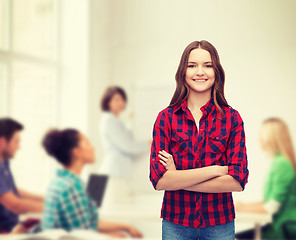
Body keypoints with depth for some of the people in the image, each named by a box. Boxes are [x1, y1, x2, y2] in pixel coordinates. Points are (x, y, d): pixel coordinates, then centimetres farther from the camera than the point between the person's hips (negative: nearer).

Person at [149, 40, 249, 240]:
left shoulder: (232, 118, -3)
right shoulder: (166, 118, -4)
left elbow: (238, 181, -11)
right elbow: (158, 179, -13)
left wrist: (178, 179, -14)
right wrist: (215, 170, -16)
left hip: (219, 224, 0)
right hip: (175, 224, 0)